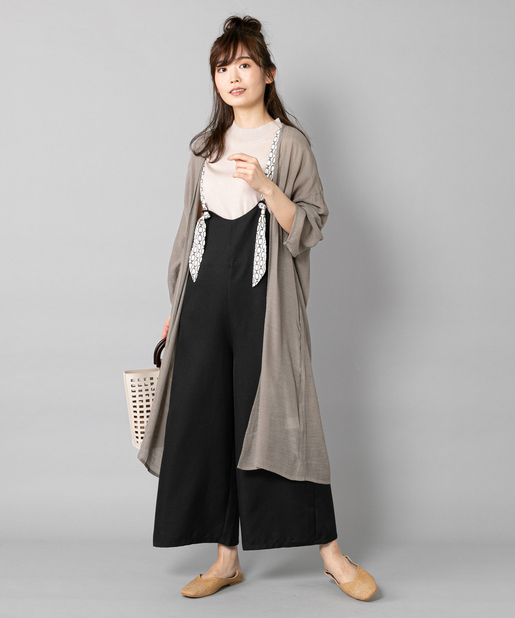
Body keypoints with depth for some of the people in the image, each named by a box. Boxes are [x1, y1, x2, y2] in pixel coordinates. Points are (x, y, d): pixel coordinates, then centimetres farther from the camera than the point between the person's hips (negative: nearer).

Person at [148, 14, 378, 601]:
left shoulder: (289, 142, 3)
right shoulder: (206, 147, 17)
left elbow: (309, 228, -3)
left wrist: (264, 185, -18)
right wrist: (177, 306, 16)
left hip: (263, 295, -5)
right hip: (206, 295, 5)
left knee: (276, 416, -7)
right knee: (205, 420, 2)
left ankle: (331, 553, 7)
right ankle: (226, 559, 13)